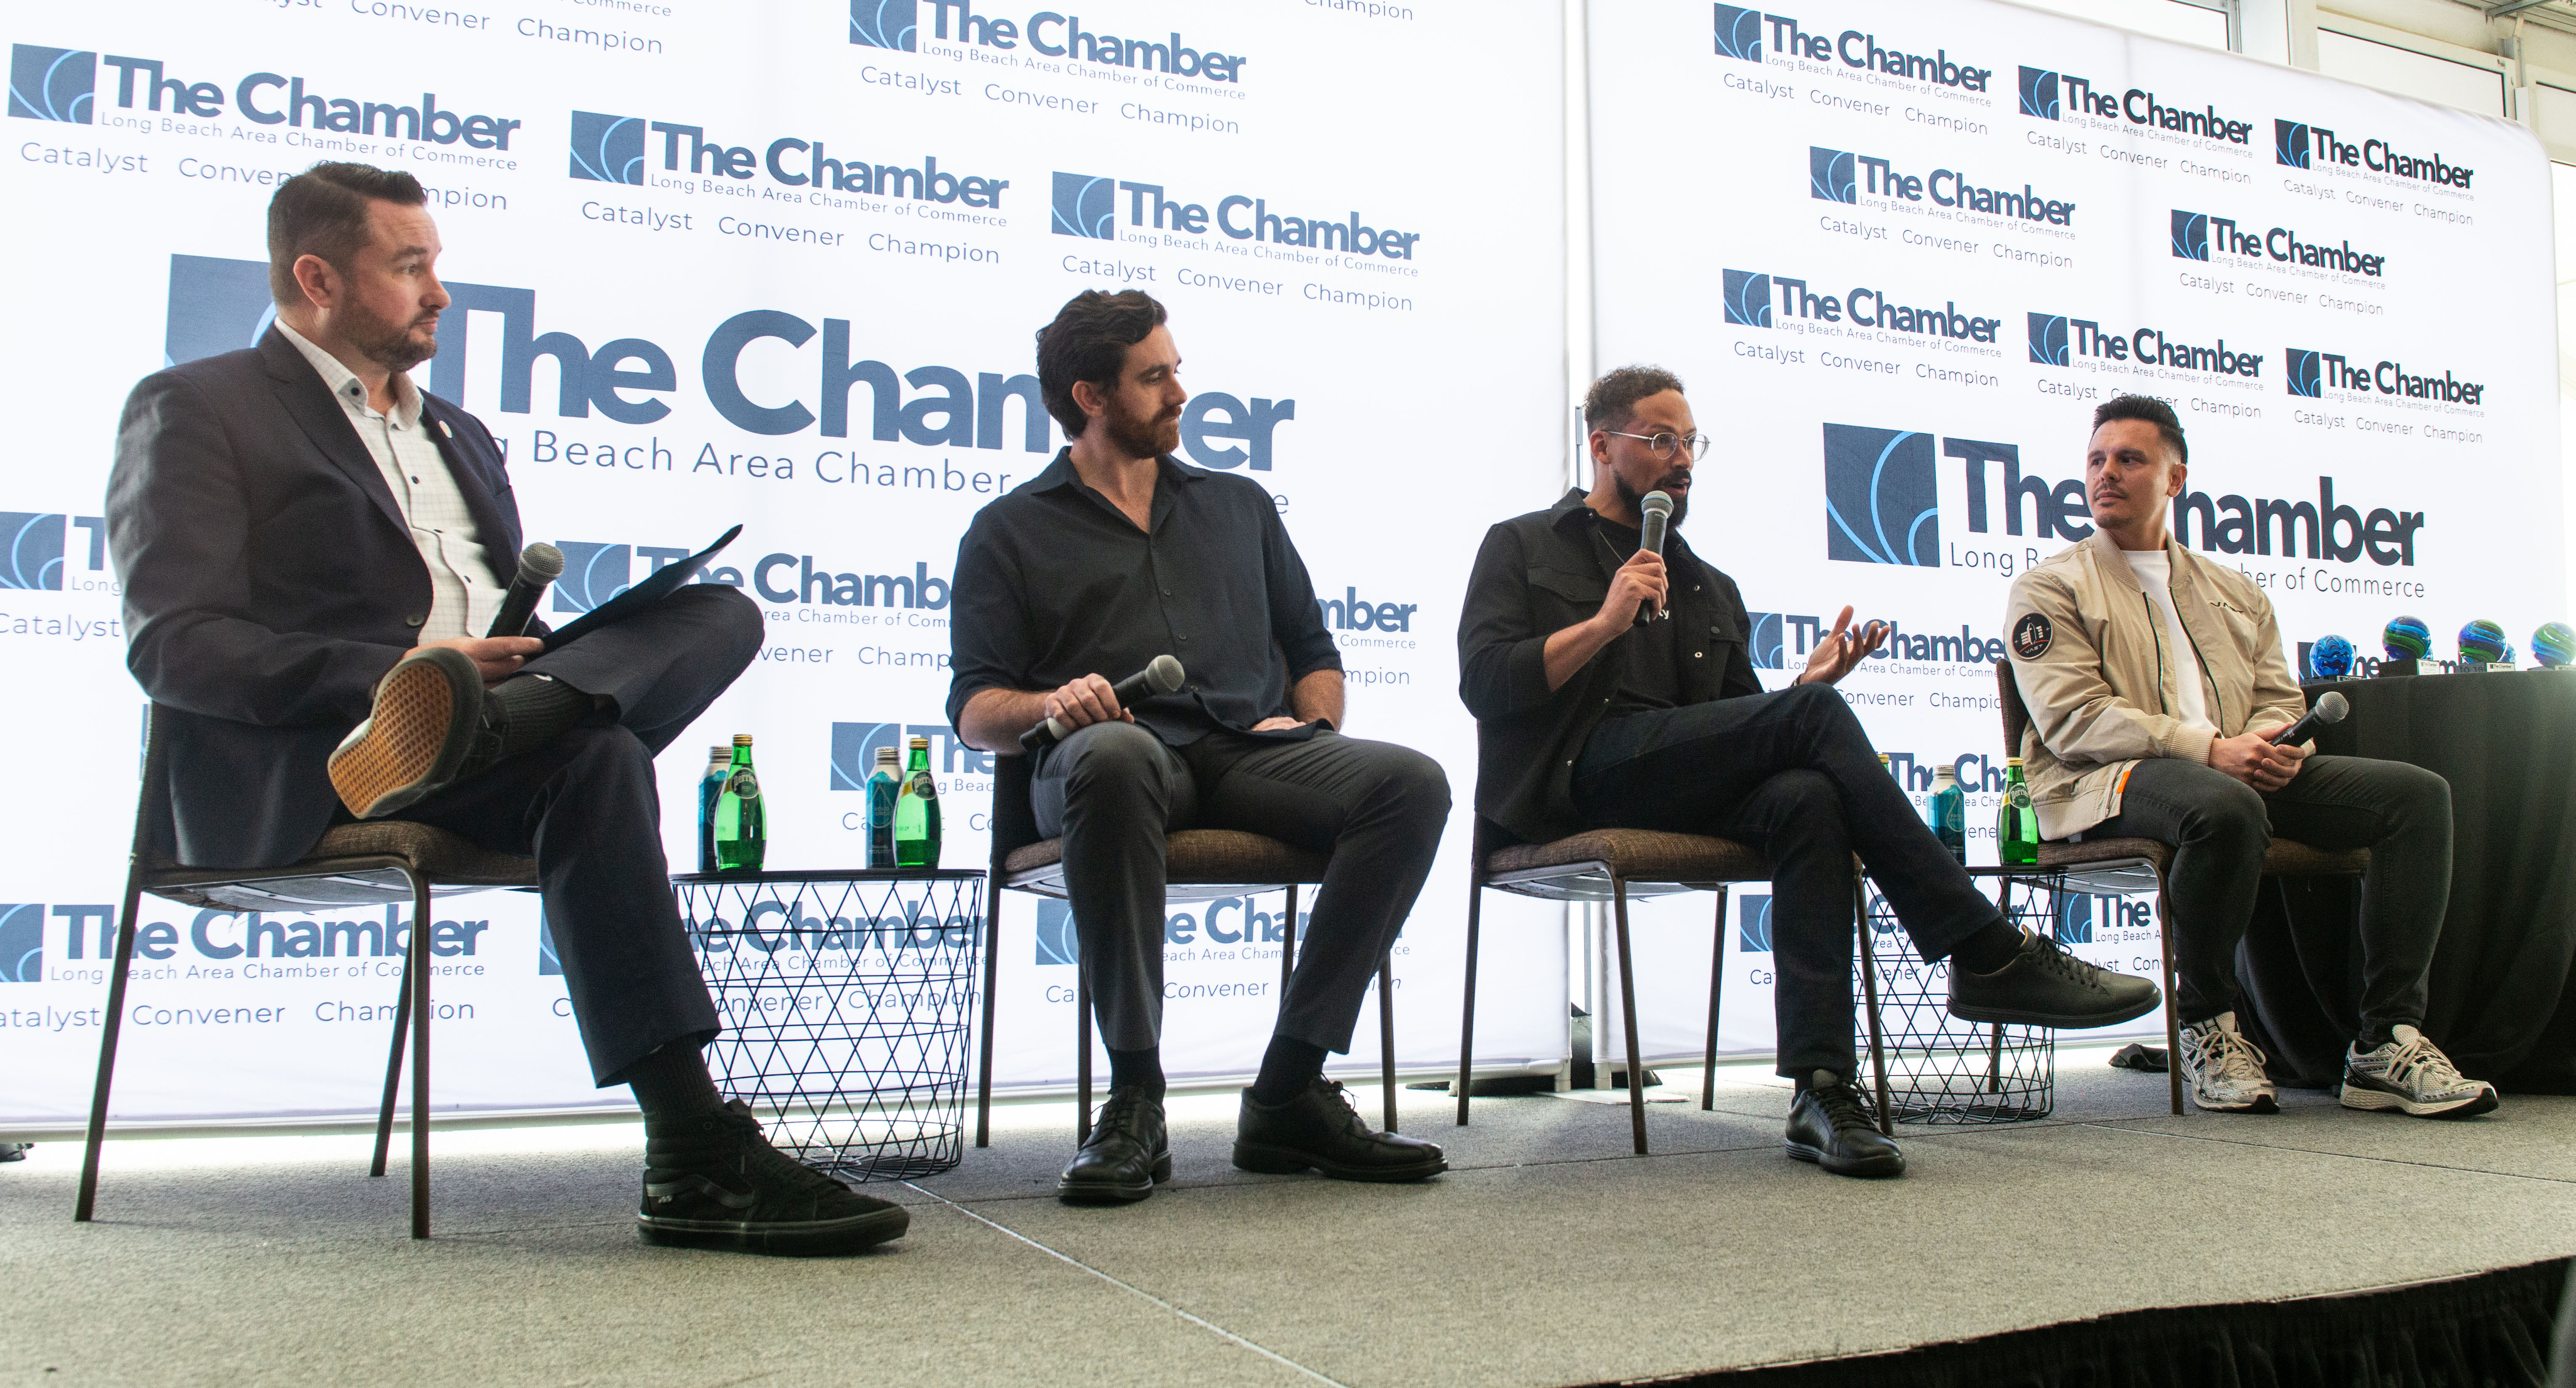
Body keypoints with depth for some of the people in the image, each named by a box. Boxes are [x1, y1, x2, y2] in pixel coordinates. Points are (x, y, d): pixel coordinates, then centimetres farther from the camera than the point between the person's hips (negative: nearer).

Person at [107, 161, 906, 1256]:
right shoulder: (196, 409, 10)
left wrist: (512, 668, 0)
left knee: (719, 613, -18)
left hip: (504, 709, 6)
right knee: (593, 754, -35)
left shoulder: (461, 436, 32)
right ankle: (694, 1157, -40)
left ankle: (460, 727, -45)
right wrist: (387, 670, -20)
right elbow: (174, 646, -5)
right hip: (294, 778, -6)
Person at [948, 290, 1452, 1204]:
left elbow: (1314, 649, 26)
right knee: (1114, 754, -40)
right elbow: (974, 708, 8)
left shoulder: (1239, 505, 29)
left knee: (1411, 782, -26)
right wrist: (1048, 705, -15)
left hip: (1251, 755, 3)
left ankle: (1289, 1093, -24)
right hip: (1117, 759, -3)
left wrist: (1309, 727, 4)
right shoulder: (1012, 531, 18)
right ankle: (1134, 1101, -31)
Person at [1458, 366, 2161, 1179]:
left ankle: (1821, 1090, -37)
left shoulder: (1710, 589, 30)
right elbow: (1483, 682, -1)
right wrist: (1604, 623, -9)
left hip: (1684, 796, 5)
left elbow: (1747, 733, 22)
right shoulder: (1523, 547, 17)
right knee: (1812, 716, -25)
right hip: (1576, 778, -5)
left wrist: (1808, 683, 3)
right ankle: (1987, 955, -23)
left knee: (1807, 798, -31)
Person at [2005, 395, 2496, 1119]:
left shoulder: (2235, 592, 27)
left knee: (2417, 793, -13)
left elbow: (2280, 700, 19)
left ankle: (2387, 1043, -15)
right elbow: (2073, 720, -7)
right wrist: (2209, 750, -19)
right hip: (2111, 786, -6)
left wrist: (2273, 747, -7)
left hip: (2244, 774, 6)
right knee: (2227, 807, -39)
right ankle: (2207, 1026, -16)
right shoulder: (2050, 587, 8)